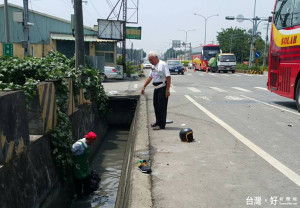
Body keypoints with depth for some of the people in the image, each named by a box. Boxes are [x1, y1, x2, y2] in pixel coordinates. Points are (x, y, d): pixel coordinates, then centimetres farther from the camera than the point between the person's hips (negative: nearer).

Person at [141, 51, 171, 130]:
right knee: (156, 106, 14)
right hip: (156, 88, 9)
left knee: (162, 107, -5)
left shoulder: (163, 64, -12)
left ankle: (161, 125, 1)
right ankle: (158, 122, 26)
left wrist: (167, 90, -22)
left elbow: (168, 77, -18)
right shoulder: (153, 66, 15)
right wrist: (144, 87, 21)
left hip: (162, 88, -9)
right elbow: (150, 77, 23)